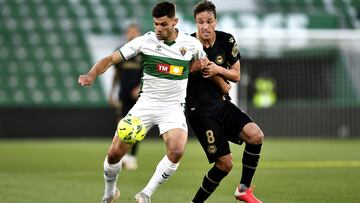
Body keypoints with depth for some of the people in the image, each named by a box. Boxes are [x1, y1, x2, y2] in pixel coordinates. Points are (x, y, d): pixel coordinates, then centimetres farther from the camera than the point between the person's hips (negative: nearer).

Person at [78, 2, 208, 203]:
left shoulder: (191, 44, -3)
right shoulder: (145, 41, -6)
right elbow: (111, 59, -7)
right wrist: (92, 75, -25)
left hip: (173, 107, -1)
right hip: (146, 103, 1)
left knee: (176, 151, -29)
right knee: (115, 153, -5)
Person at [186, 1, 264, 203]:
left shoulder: (226, 41, 1)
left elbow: (236, 75, 7)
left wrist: (218, 69, -13)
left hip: (222, 103, 5)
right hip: (200, 109, -5)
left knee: (256, 135, -18)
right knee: (225, 163, -12)